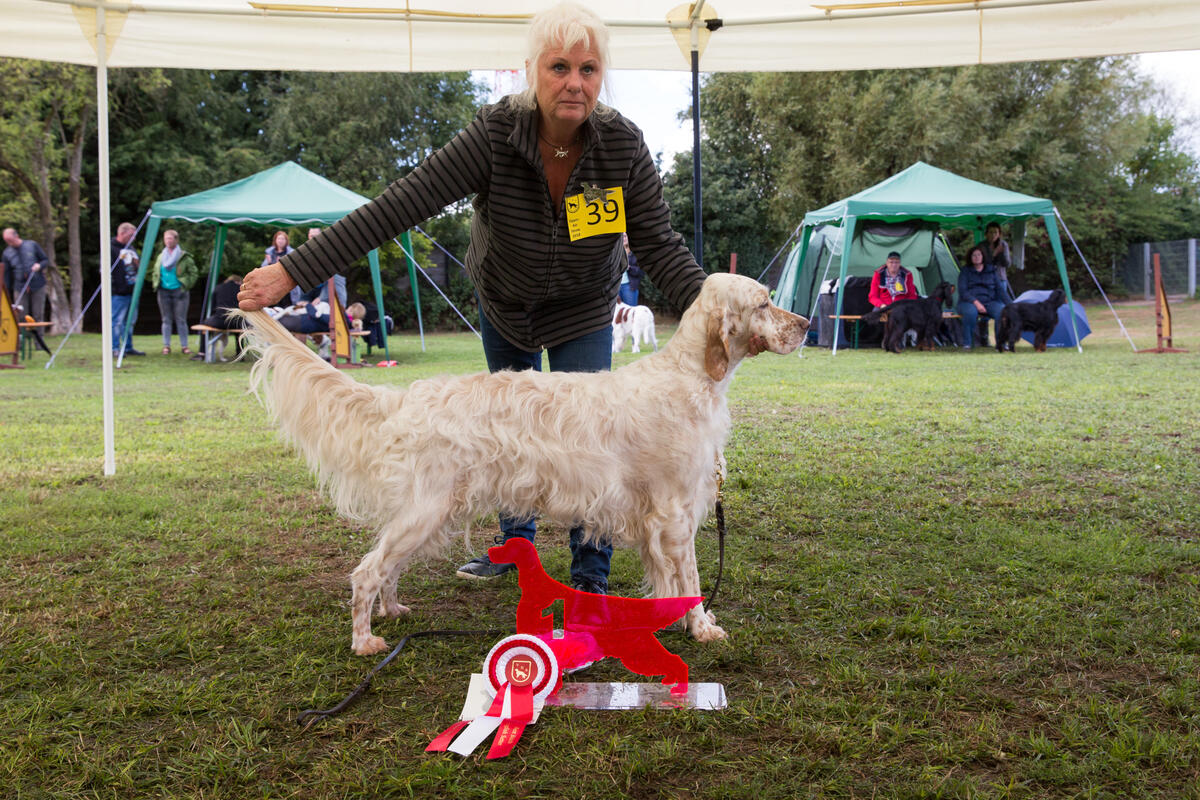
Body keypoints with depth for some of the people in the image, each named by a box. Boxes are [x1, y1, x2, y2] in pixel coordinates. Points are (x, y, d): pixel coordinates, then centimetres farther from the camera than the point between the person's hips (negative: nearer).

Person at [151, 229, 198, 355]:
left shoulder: (184, 257, -1)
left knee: (181, 320, -2)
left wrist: (186, 286, -5)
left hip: (179, 291, -4)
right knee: (166, 320, 5)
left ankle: (184, 346, 3)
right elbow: (155, 273, 24)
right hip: (164, 292, 4)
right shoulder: (160, 257, 14)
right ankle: (166, 346, 9)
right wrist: (156, 285, 11)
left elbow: (194, 273, 0)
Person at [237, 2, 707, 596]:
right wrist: (293, 271, -38)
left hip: (583, 311, -1)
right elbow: (402, 205, -34)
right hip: (503, 303, 1)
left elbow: (659, 245, -19)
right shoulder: (496, 134, -30)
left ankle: (590, 575, 10)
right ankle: (516, 543, 37)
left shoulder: (624, 145, -25)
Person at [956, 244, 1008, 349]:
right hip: (969, 302, -2)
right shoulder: (965, 272, 7)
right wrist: (976, 302, -20)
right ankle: (966, 344, -26)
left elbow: (999, 290, 13)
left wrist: (1007, 304, -4)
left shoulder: (991, 271, 15)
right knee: (970, 312, -39)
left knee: (1002, 311, -30)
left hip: (989, 301, 2)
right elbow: (962, 292, -4)